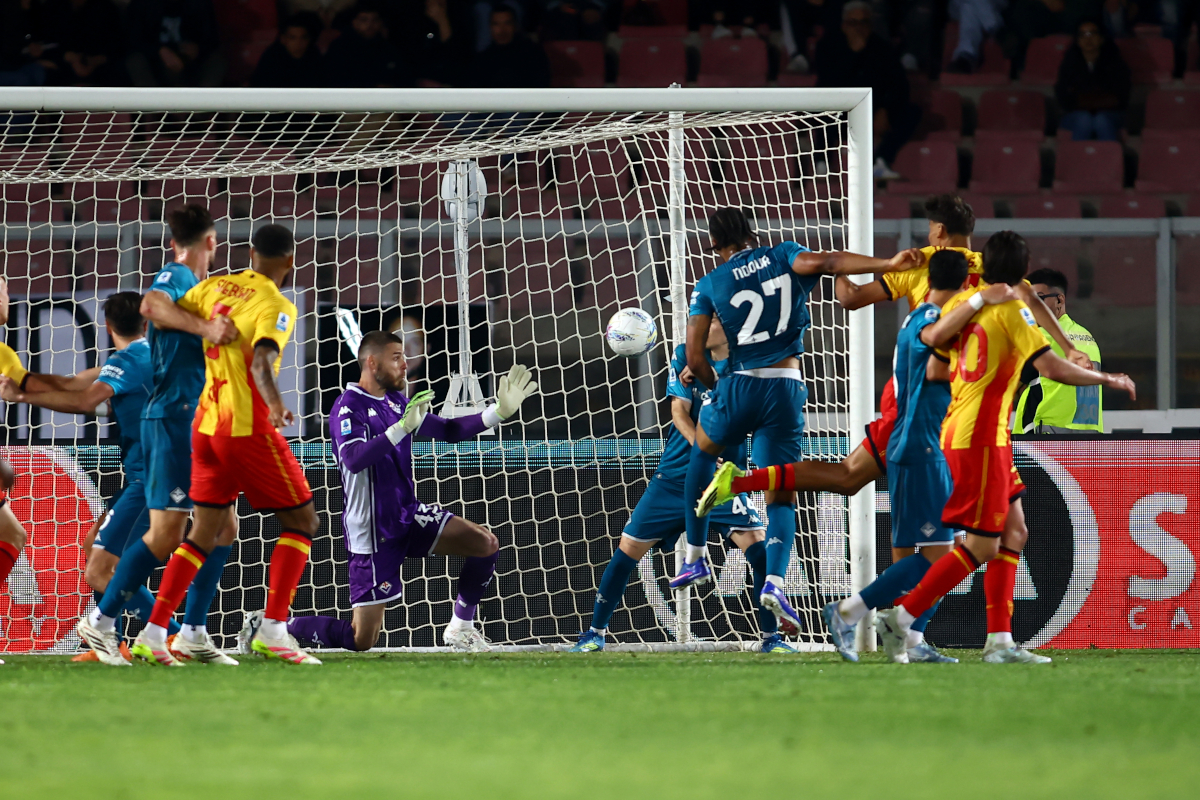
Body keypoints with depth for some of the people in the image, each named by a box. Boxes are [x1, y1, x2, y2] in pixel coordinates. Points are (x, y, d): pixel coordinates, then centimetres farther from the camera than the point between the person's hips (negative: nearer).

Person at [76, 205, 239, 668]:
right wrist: (205, 327, -39)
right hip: (173, 418, -10)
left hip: (196, 423, 10)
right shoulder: (176, 277, -7)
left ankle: (194, 634, 9)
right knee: (166, 533, -12)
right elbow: (151, 304, -32)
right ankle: (101, 621, -6)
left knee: (221, 529, 8)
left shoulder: (194, 284, 20)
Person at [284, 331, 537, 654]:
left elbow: (448, 431, 16)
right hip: (372, 532, -7)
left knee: (486, 544, -8)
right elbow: (354, 460, -33)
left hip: (409, 515, 7)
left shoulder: (397, 402, 8)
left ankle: (460, 627, 9)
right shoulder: (349, 406, -16)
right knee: (361, 640, -8)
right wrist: (403, 427, -41)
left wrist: (500, 411, 6)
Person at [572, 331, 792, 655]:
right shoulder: (686, 356, 1)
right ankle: (596, 633, 17)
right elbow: (679, 411, -7)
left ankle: (771, 637, -7)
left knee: (756, 544, -19)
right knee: (629, 547, 0)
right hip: (675, 476, 2)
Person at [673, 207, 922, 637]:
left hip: (740, 386, 0)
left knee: (701, 451, 31)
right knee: (781, 495, 4)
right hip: (786, 389, 0)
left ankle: (696, 557, 31)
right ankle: (774, 580, -21)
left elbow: (694, 358, 0)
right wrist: (889, 263, -19)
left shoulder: (710, 285, 6)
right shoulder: (783, 257, 8)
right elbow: (823, 263, -13)